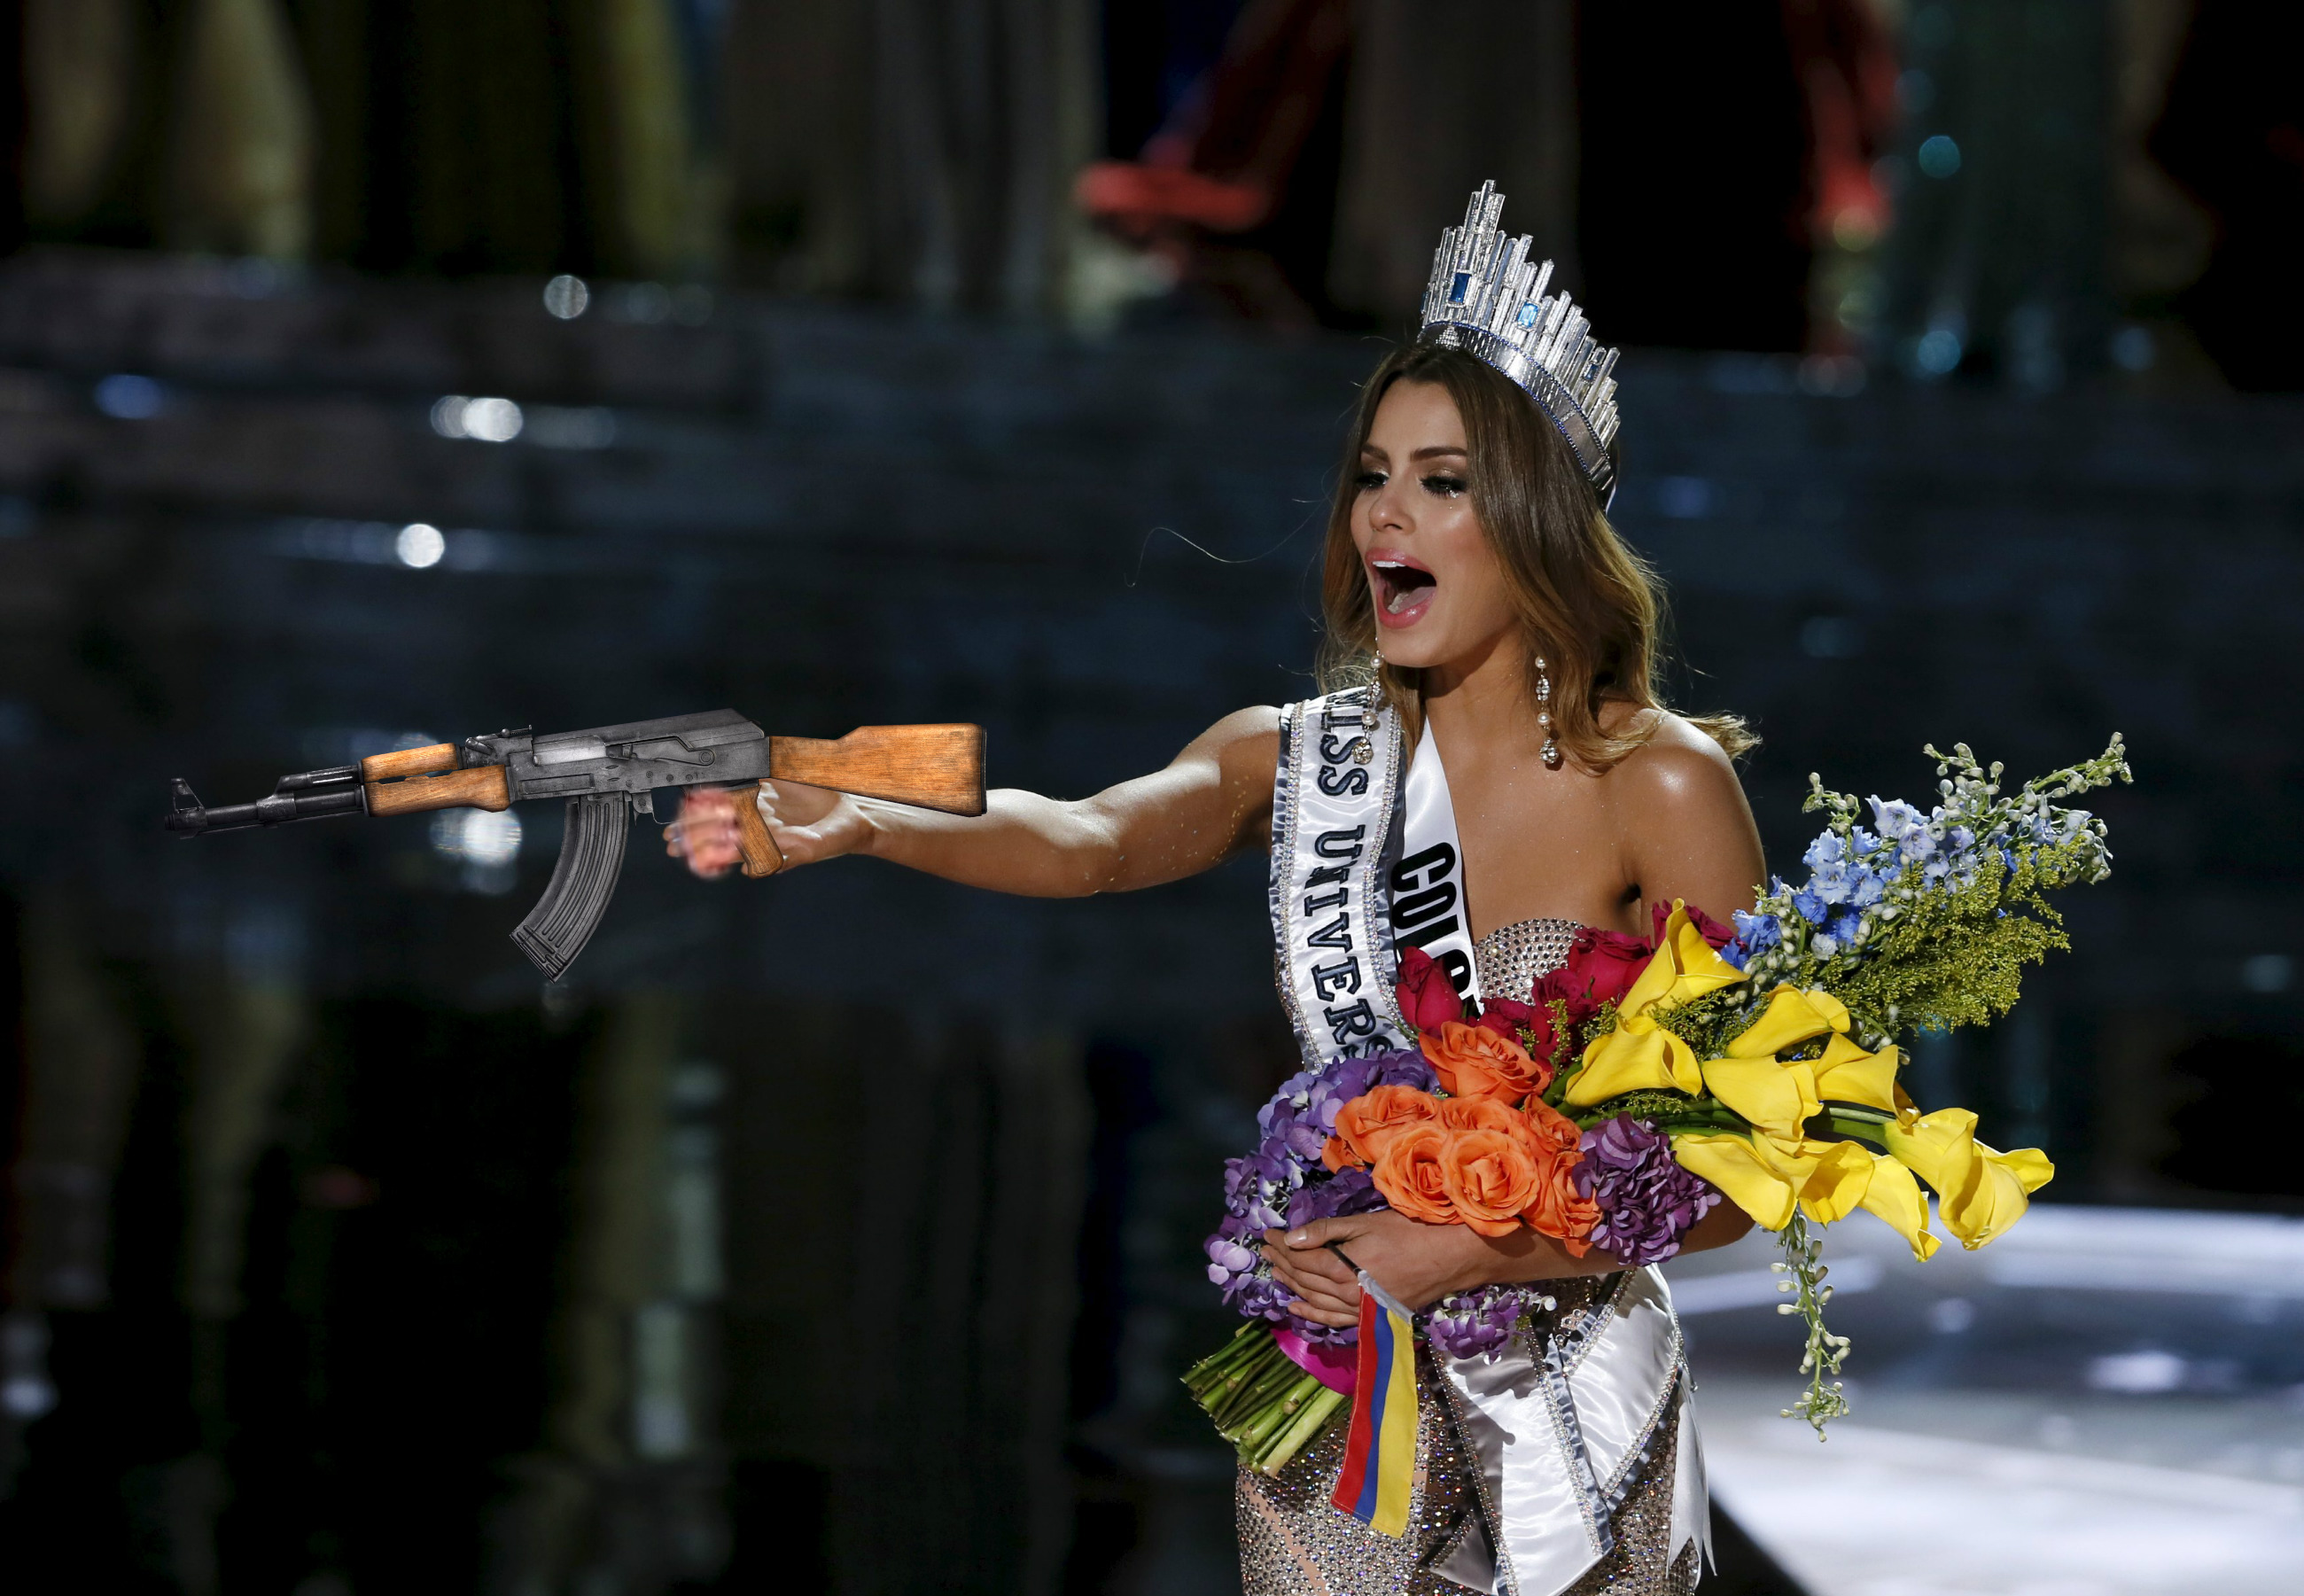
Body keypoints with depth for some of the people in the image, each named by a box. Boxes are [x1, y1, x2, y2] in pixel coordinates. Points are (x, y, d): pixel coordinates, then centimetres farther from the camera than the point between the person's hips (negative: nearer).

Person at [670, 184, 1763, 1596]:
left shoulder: (1659, 785, -11)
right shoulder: (1292, 760, 1)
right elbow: (1094, 838, -20)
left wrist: (1467, 1253, -20)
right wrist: (862, 827, -39)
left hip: (1564, 1423, -3)